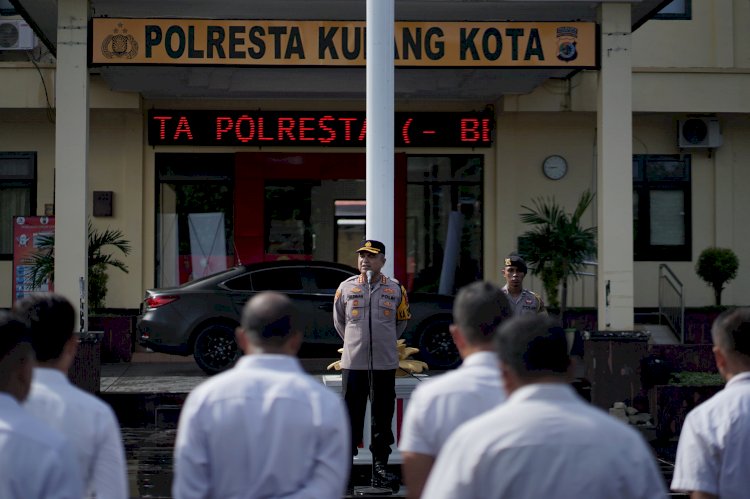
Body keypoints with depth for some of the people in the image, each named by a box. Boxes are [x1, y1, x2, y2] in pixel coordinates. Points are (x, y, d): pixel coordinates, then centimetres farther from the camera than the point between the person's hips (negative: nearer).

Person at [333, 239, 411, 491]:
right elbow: (339, 321, 15)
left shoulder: (395, 289, 3)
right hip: (353, 363, -1)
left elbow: (402, 321, 16)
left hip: (385, 363, 1)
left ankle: (380, 467, 13)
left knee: (383, 417, 5)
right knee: (351, 415, 1)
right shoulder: (346, 288, 2)